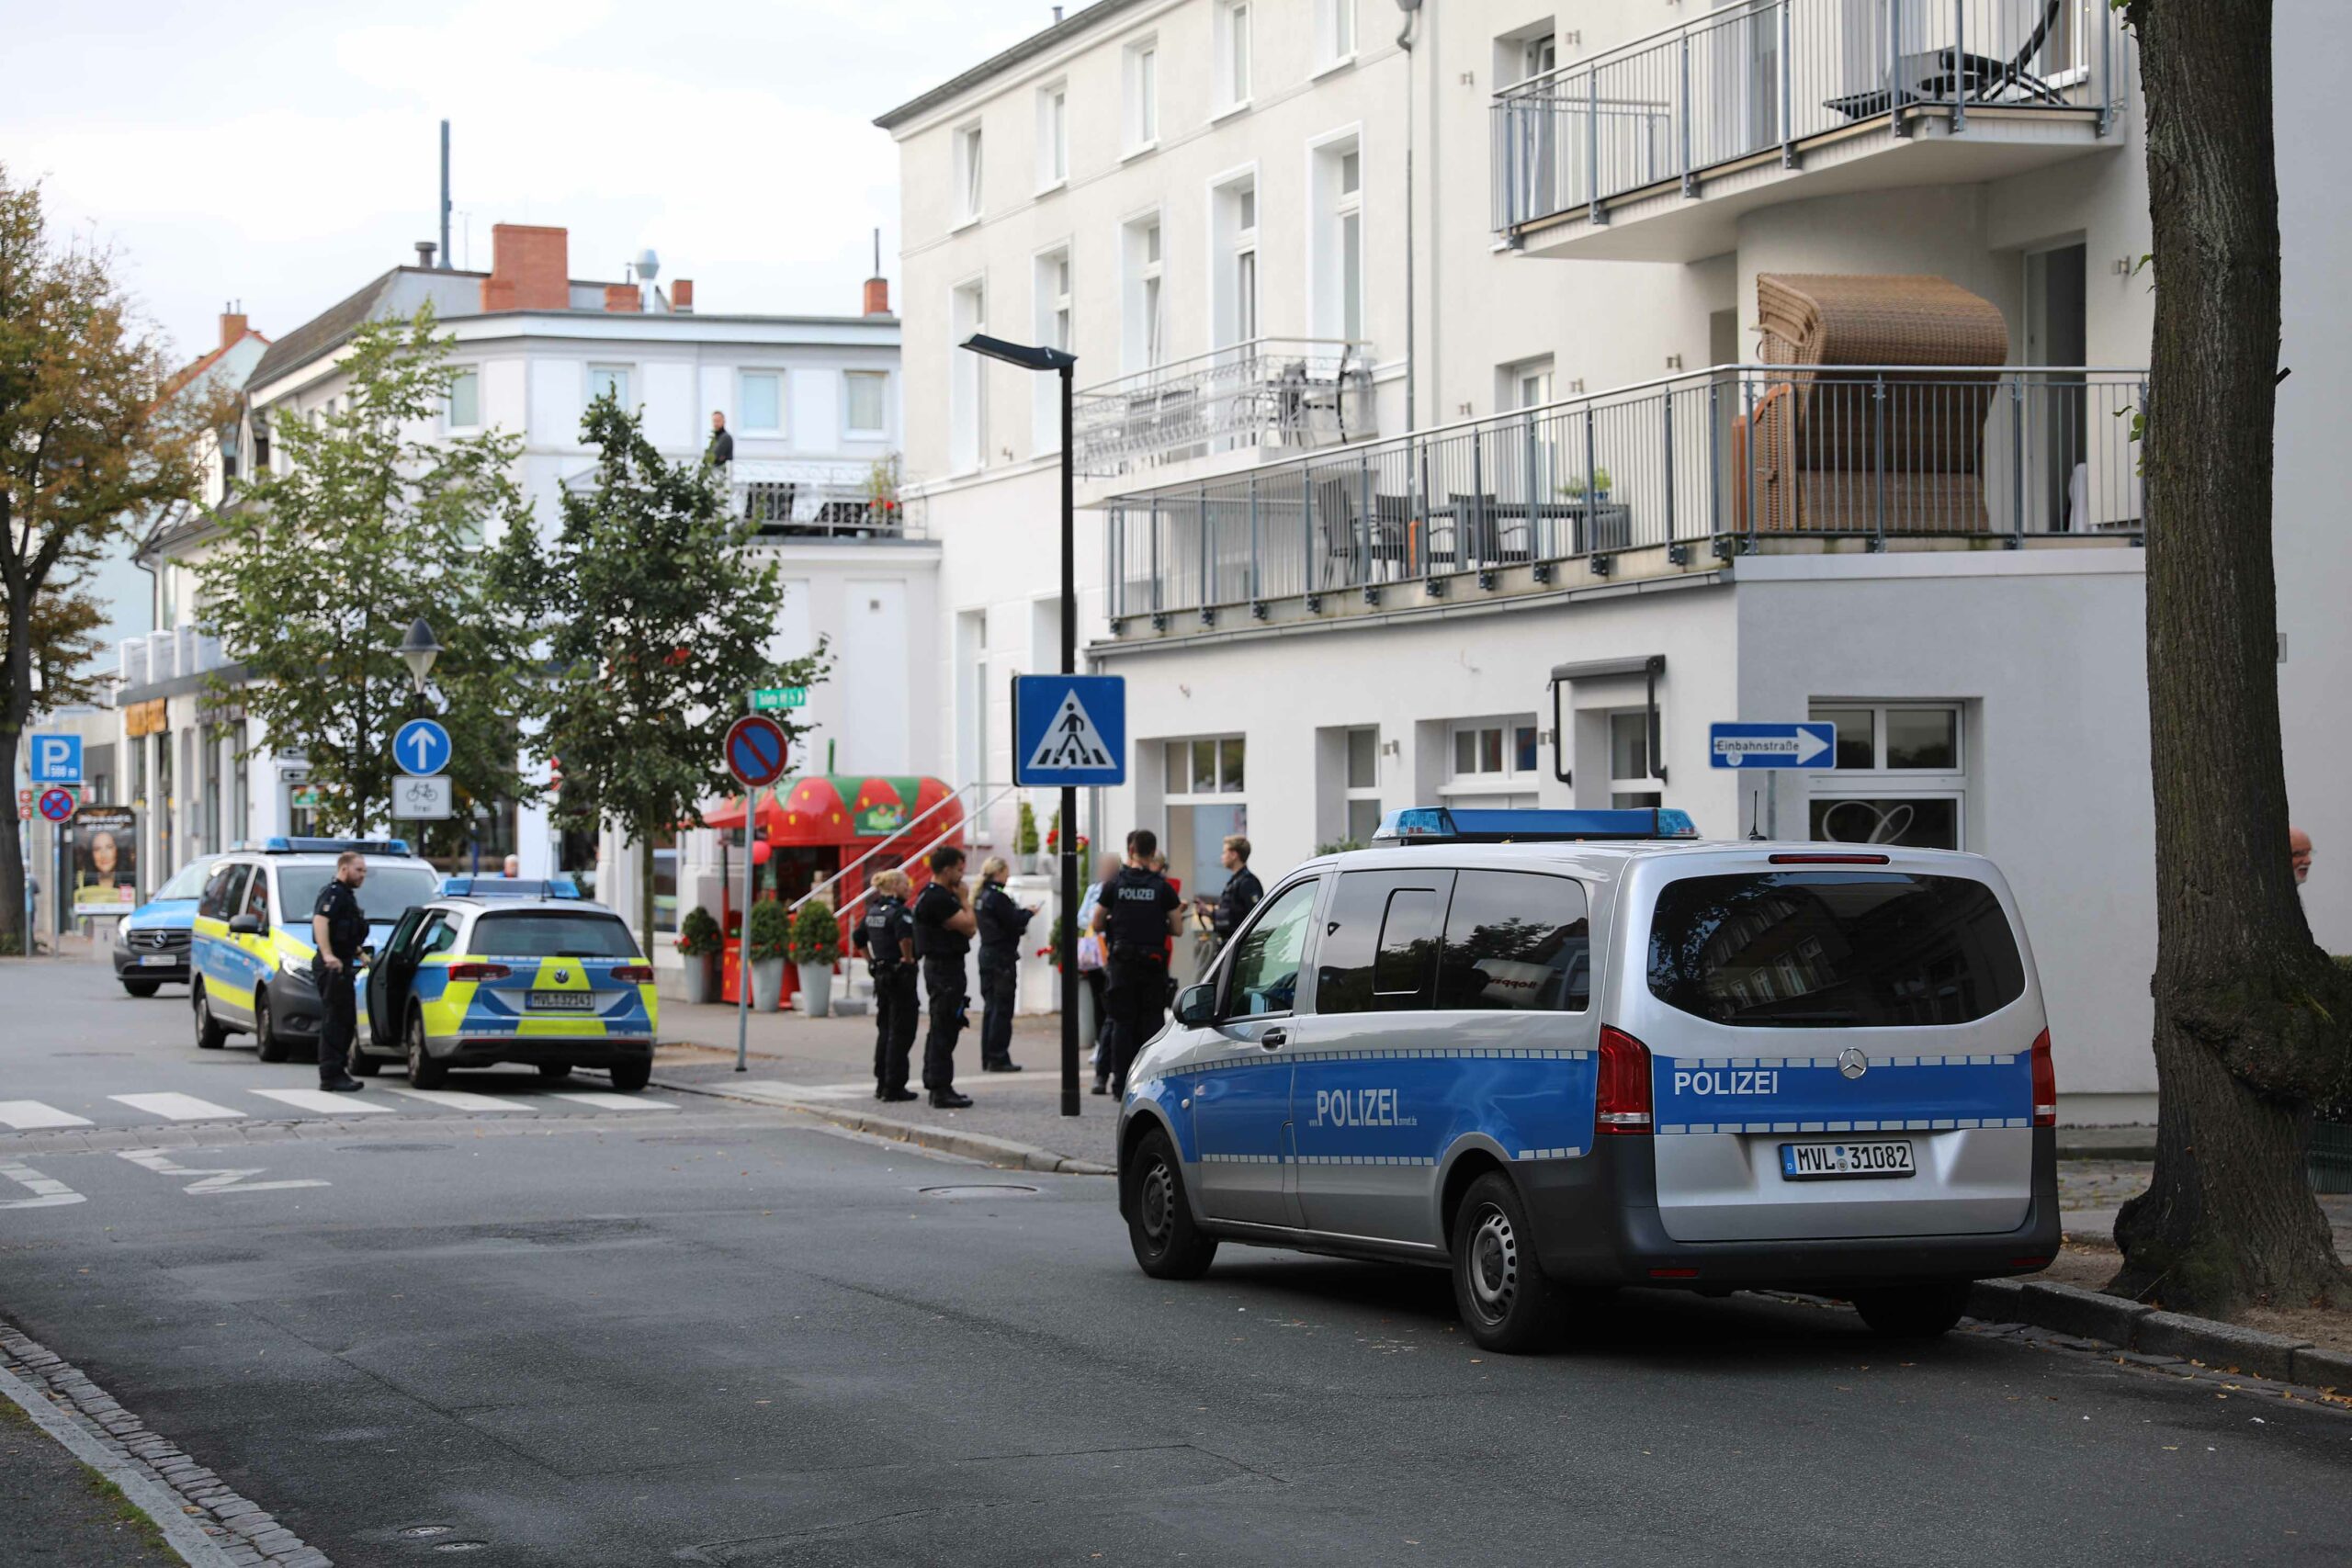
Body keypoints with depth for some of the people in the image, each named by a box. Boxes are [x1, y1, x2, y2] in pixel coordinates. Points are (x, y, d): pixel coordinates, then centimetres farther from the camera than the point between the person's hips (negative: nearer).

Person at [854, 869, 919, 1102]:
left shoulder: (873, 911, 10)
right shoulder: (898, 912, -16)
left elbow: (858, 938, 20)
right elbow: (905, 934, -34)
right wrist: (908, 958, -20)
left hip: (881, 975, 8)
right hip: (900, 975, -8)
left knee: (885, 1030, 17)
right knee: (901, 1032, -2)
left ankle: (882, 1084, 21)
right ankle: (894, 1088, -2)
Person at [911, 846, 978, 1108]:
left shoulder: (939, 896, 16)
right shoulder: (937, 899, -18)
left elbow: (971, 928, 17)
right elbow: (969, 925, -18)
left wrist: (961, 899, 9)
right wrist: (964, 899, -8)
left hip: (941, 967, 11)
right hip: (945, 968, -11)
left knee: (941, 1029, 15)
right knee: (944, 1030, -10)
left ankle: (936, 1086, 21)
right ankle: (941, 1090, -9)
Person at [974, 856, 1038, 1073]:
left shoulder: (981, 896, 10)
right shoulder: (998, 896, -17)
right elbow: (1015, 924, -18)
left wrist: (1021, 911, 11)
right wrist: (1028, 913, 0)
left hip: (987, 955, 9)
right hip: (1002, 956, -9)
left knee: (990, 1007, 13)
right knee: (1002, 1009, -4)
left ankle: (988, 1058, 15)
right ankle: (998, 1059, -3)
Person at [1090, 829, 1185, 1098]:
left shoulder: (1114, 885, -1)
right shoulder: (1163, 887, -2)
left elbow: (1097, 926, 3)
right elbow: (1177, 929, 0)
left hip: (1123, 962, 0)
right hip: (1153, 962, 0)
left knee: (1123, 1023, 5)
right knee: (1152, 1021, 6)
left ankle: (1121, 1083, 3)